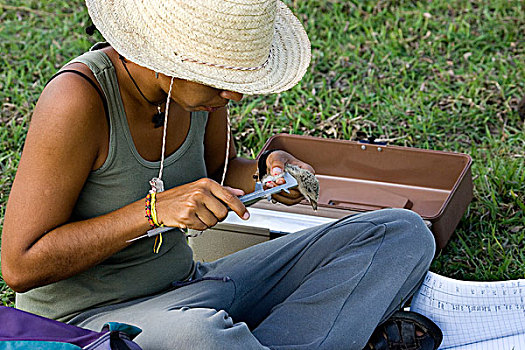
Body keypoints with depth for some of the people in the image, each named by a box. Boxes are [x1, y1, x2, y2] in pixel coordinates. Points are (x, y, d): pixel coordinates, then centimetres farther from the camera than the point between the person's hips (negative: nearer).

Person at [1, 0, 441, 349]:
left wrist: (266, 172, -9)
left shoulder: (200, 74, -6)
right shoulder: (79, 98, -26)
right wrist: (154, 209, -29)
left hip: (186, 286, 7)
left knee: (403, 233, -1)